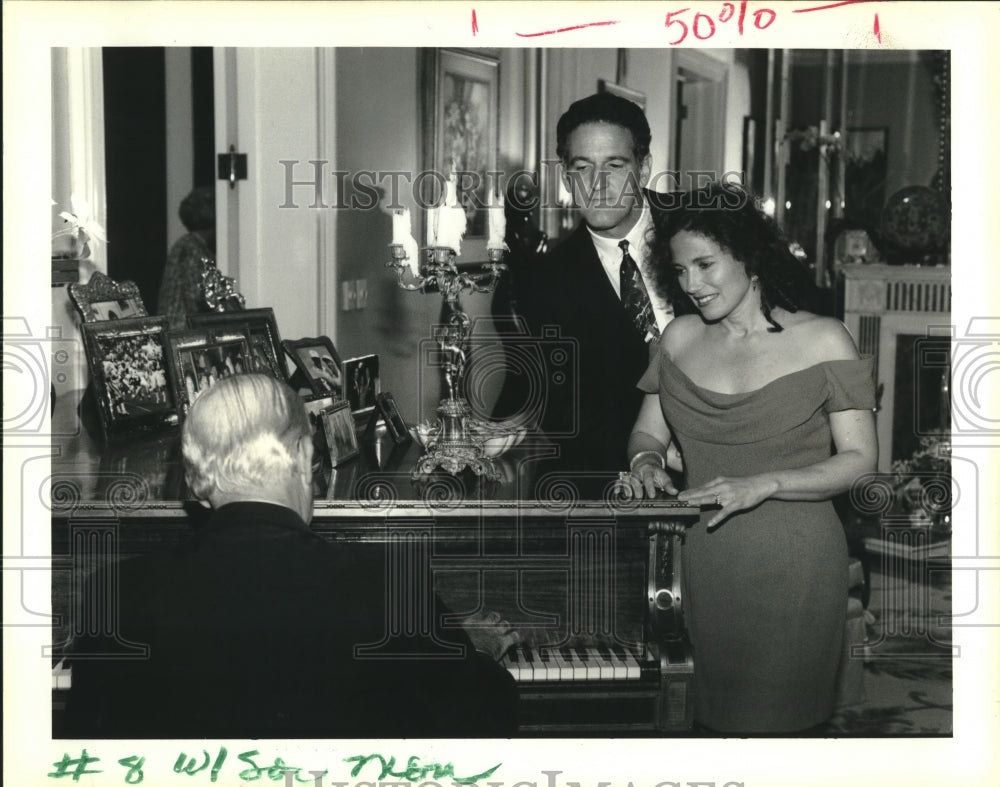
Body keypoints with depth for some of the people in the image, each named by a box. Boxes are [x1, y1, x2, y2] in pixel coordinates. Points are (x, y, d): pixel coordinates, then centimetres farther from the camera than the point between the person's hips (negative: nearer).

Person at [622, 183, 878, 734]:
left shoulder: (823, 341, -6)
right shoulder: (681, 337, 7)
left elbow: (860, 459, -7)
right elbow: (648, 432, 14)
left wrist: (763, 485, -20)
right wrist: (645, 461, -9)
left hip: (791, 565, -3)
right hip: (701, 560, 4)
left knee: (778, 715, 5)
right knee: (712, 711, 12)